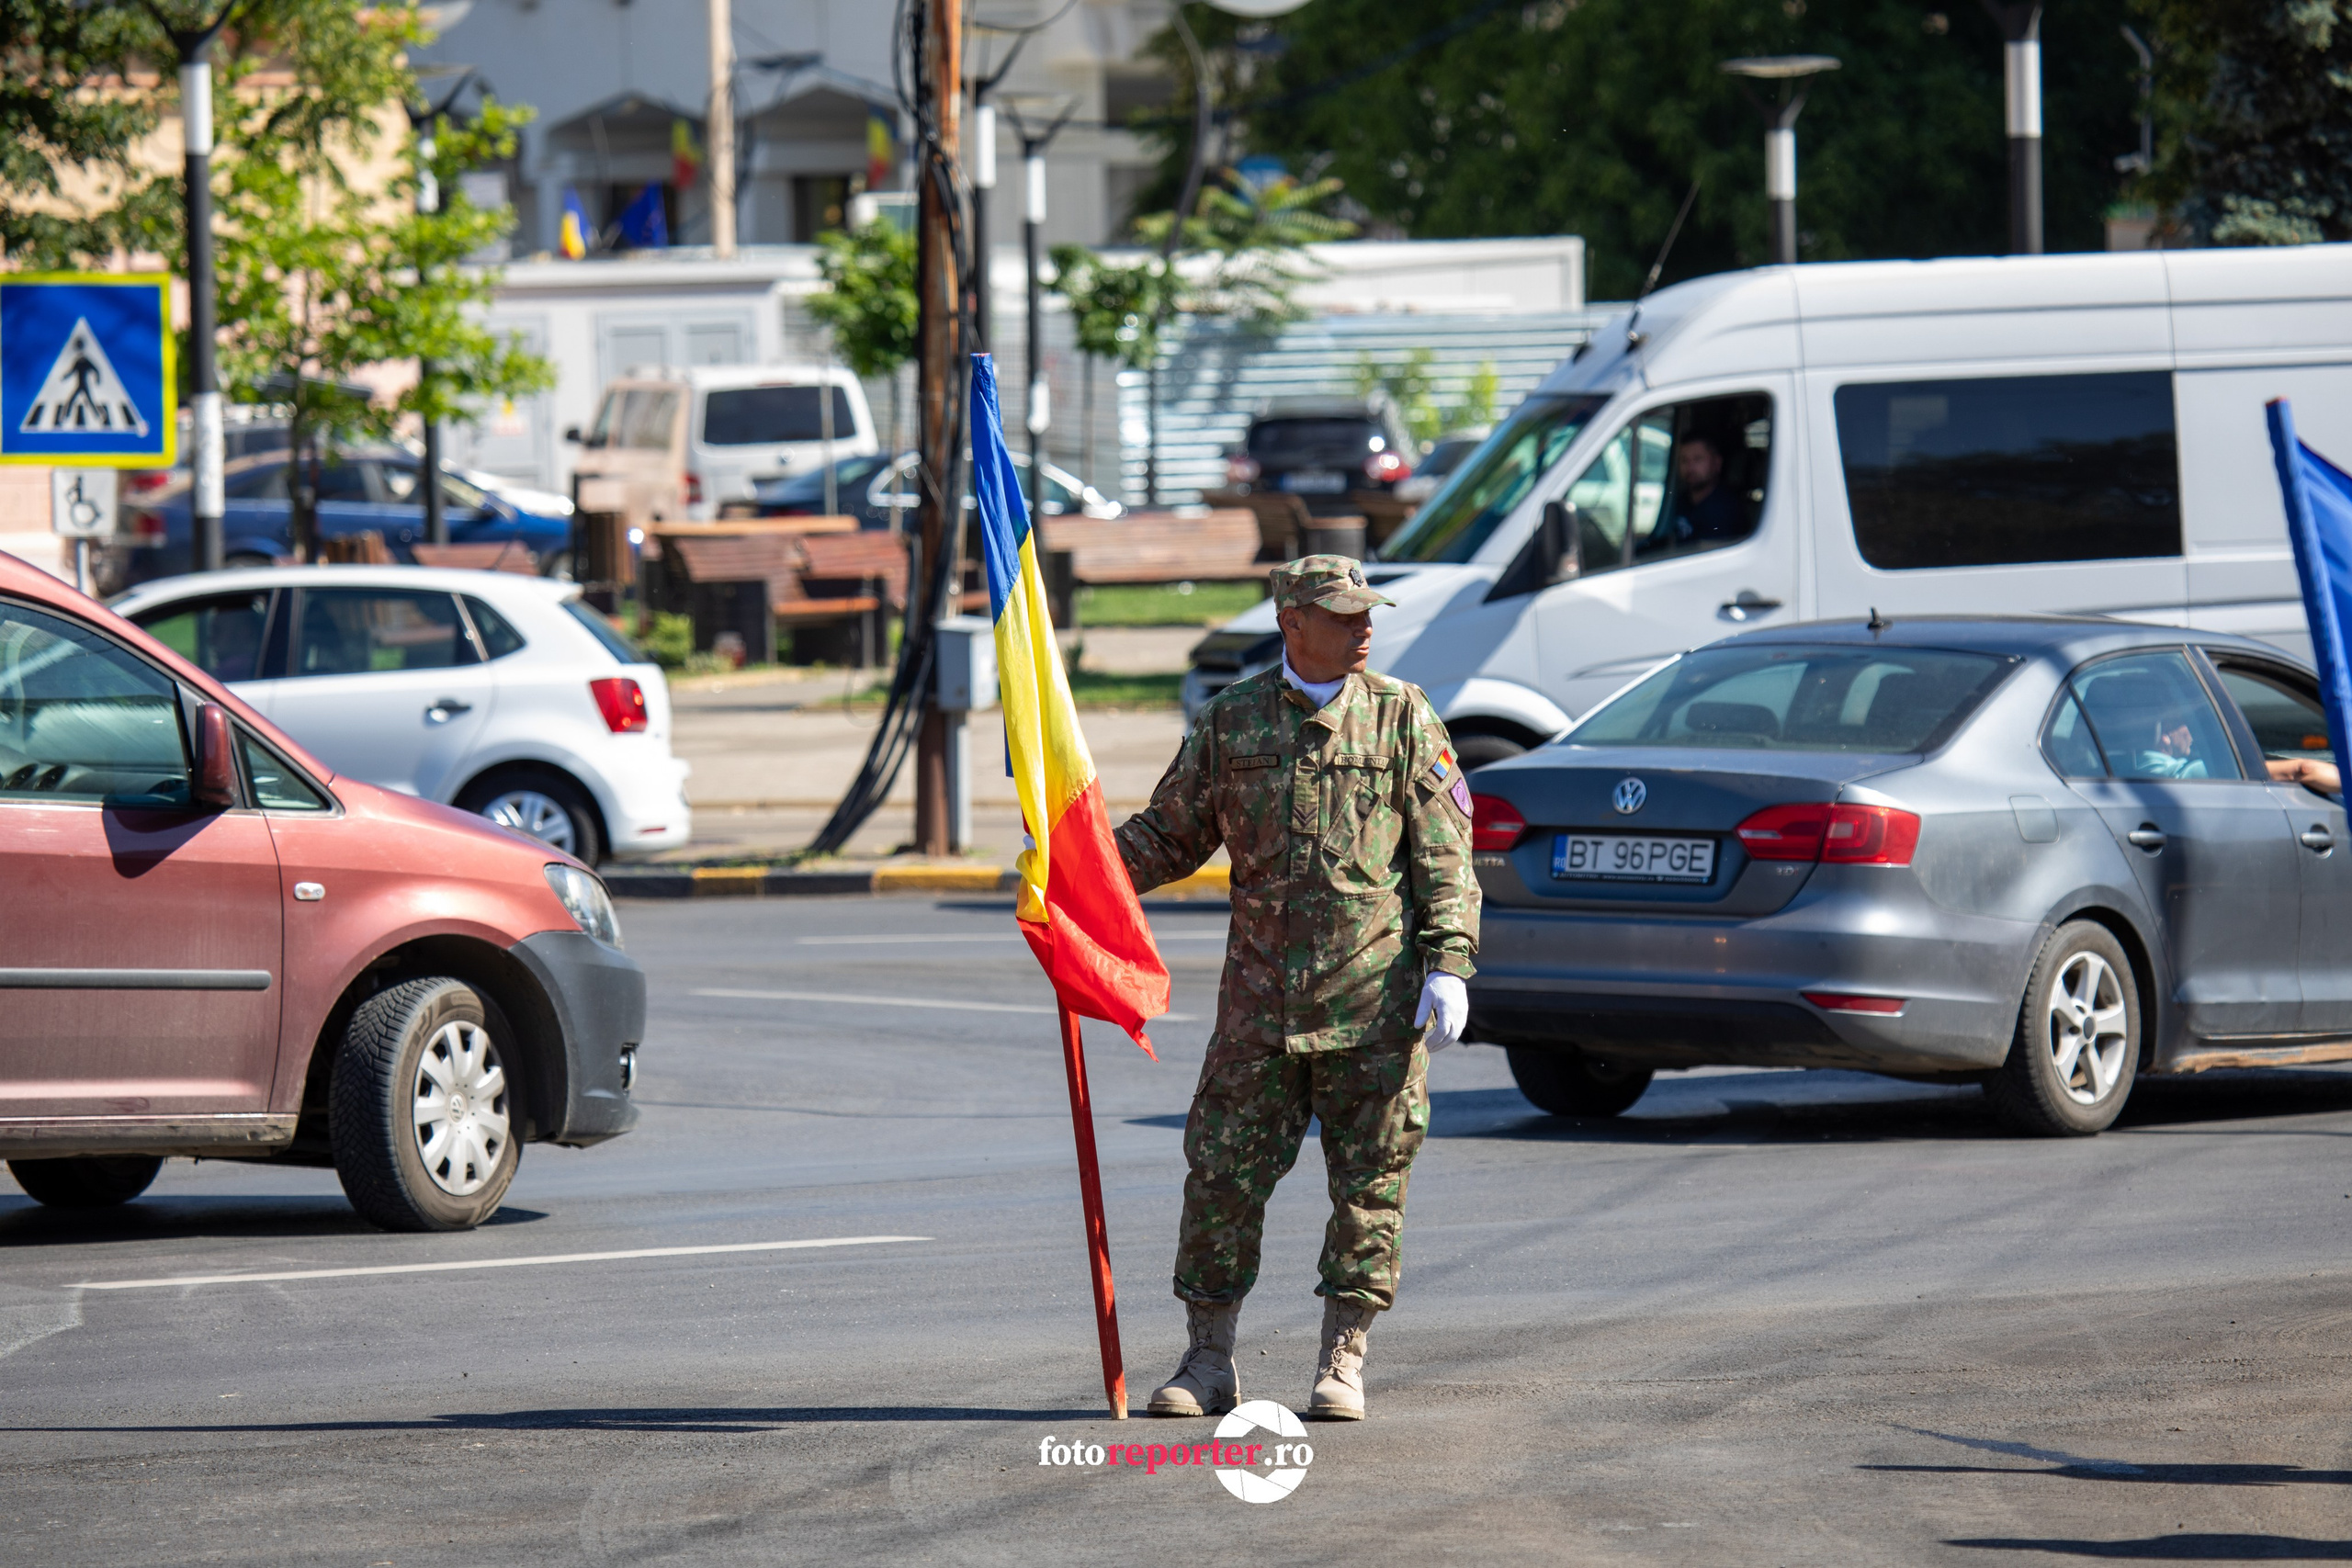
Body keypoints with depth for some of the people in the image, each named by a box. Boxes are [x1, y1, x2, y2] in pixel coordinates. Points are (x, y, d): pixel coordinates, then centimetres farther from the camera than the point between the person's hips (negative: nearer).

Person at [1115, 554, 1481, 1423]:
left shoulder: (1402, 717, 4)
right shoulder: (1231, 721, 8)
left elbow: (1443, 856, 2)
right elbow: (1172, 831, 14)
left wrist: (1449, 964, -8)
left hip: (1375, 997, -1)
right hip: (1261, 994, 1)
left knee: (1370, 1182, 1)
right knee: (1223, 1171, 0)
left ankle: (1342, 1363, 9)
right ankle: (1208, 1360, 10)